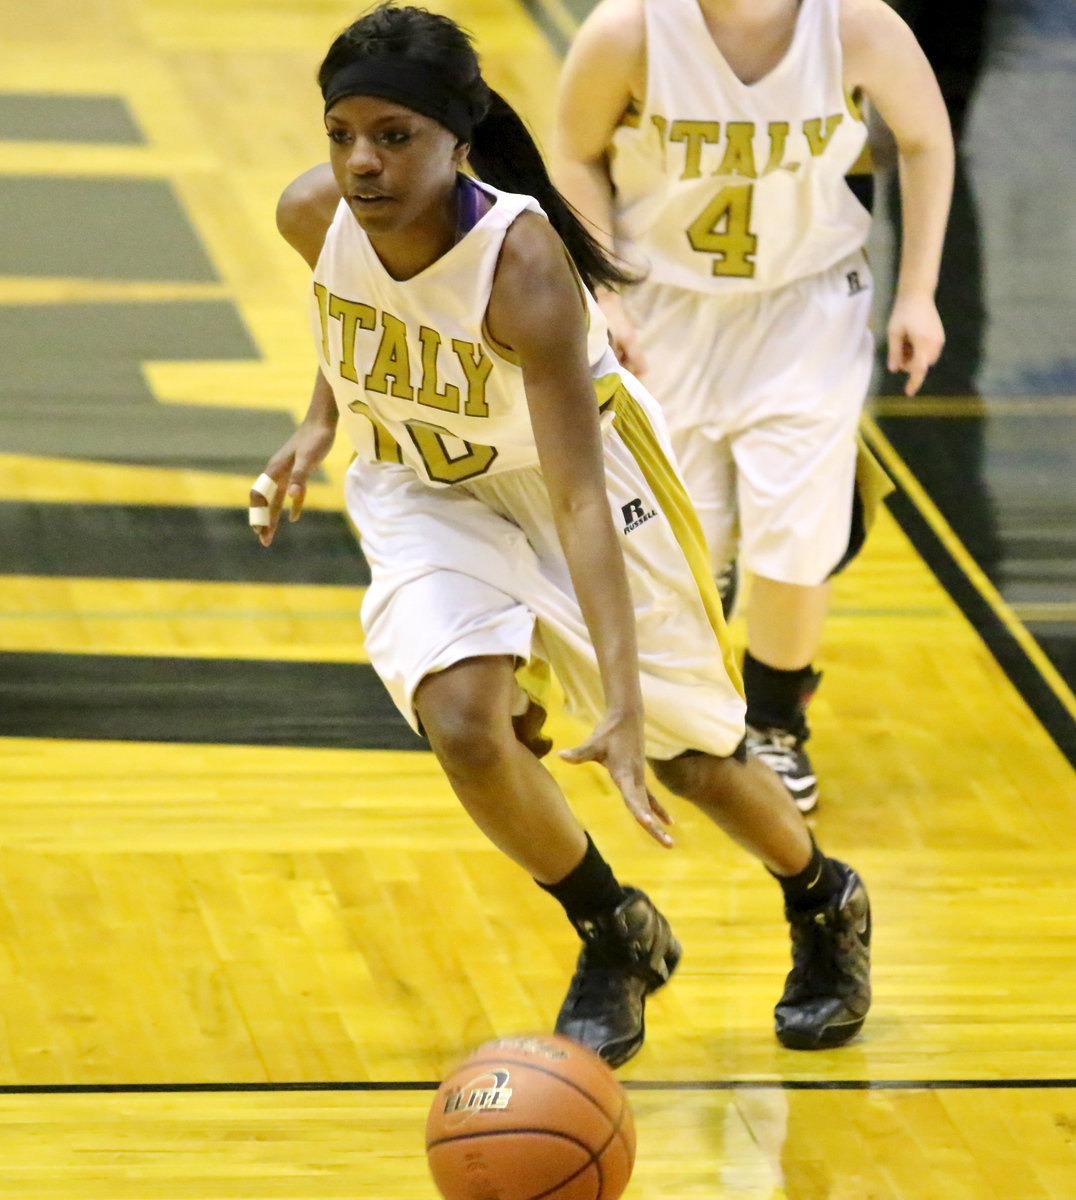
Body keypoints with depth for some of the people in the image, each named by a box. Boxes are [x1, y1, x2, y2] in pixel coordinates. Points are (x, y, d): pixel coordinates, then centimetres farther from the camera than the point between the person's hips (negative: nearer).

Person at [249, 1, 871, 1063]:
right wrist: (321, 423, -2)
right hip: (423, 488, 3)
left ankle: (826, 908, 40)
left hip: (568, 477, -3)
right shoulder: (313, 216, -23)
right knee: (464, 723, -21)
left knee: (687, 755, 7)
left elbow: (580, 500, -42)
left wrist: (623, 705, -49)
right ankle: (615, 939, 7)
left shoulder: (523, 265, -38)